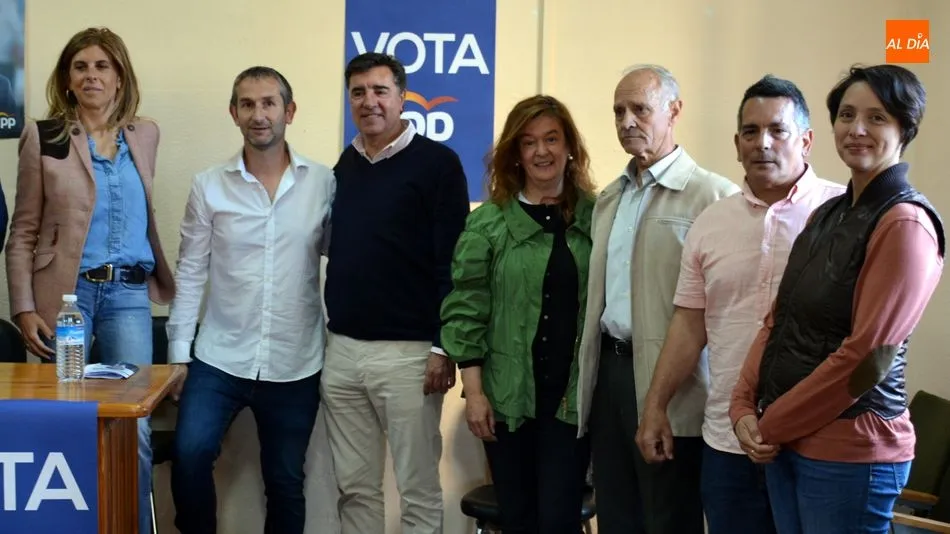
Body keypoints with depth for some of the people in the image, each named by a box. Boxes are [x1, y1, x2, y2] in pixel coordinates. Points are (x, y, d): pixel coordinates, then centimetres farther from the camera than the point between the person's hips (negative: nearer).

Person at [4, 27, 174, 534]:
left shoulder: (145, 134, 9)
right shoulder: (43, 137, 0)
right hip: (67, 292, -2)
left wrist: (162, 278, 16)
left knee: (134, 424, 0)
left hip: (130, 294, 2)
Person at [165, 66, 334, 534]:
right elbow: (190, 273, 2)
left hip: (295, 365, 0)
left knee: (285, 482, 10)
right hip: (219, 358, 0)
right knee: (189, 454, -15)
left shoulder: (325, 183, -3)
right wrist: (178, 352, -1)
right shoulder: (209, 186, -1)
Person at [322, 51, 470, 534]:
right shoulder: (343, 166, 11)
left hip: (408, 351, -5)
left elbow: (454, 263, -10)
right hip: (341, 349, 6)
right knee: (355, 487, 12)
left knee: (418, 489, 4)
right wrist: (326, 337, 11)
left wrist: (444, 347, -14)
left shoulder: (437, 163, -6)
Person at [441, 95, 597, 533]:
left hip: (572, 395, 0)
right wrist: (474, 392, -6)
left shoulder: (595, 217, 4)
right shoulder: (488, 223, 0)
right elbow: (466, 311, -1)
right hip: (508, 395, 0)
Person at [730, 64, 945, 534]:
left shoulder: (906, 224, -14)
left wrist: (772, 425, -12)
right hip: (785, 440, 7)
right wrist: (744, 406, -4)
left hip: (849, 450, -7)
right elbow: (778, 320, 9)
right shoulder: (828, 214, 12)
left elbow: (866, 356, -18)